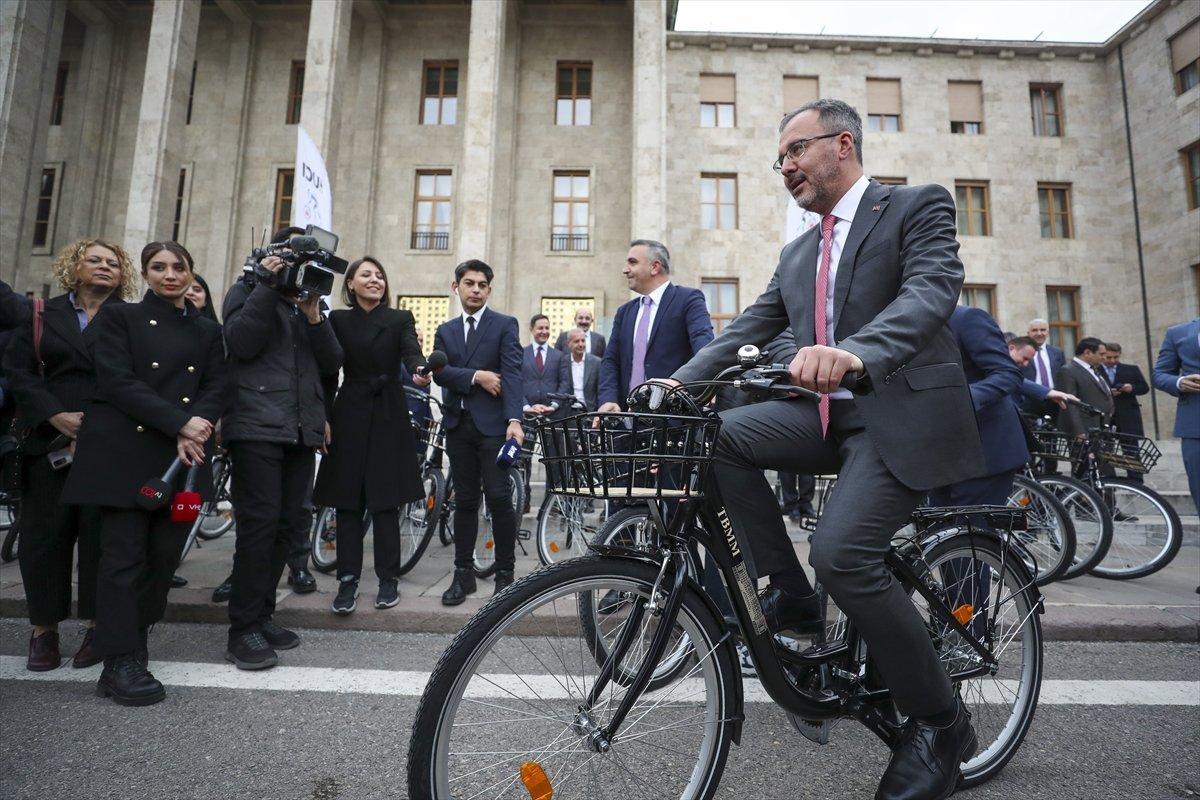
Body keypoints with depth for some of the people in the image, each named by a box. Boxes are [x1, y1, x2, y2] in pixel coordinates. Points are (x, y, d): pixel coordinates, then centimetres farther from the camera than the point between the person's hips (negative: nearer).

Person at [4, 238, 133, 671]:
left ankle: (96, 624, 10)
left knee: (100, 531, 0)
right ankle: (43, 627, 16)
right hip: (49, 439, 2)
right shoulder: (43, 314, 13)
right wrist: (56, 415, -10)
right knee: (44, 531, 4)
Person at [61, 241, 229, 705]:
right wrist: (179, 424, -17)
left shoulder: (207, 331, 17)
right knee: (124, 554, -3)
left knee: (165, 555, 3)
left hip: (185, 456, 3)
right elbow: (118, 381, -7)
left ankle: (134, 644, 20)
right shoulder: (119, 317, 6)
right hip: (126, 452, -3)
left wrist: (195, 429, -13)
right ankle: (122, 662, 4)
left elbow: (217, 387, 6)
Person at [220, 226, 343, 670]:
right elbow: (241, 343, -11)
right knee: (260, 522, -10)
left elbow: (332, 363, 8)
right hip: (257, 427, -5)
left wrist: (314, 316, -6)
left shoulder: (311, 299, 21)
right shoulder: (247, 289, 8)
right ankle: (243, 629, 1)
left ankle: (262, 614, 18)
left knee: (288, 524, 6)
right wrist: (268, 286, -10)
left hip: (302, 430, 5)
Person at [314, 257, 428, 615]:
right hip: (349, 414, 2)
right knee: (348, 501, 2)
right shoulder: (338, 320, 8)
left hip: (388, 416, -1)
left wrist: (419, 371, -36)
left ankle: (388, 578, 11)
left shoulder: (400, 319, 2)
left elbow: (411, 352, -16)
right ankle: (348, 579, 10)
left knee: (385, 501, 2)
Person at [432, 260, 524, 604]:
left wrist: (515, 419, -23)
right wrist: (476, 376, -14)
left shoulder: (505, 325, 3)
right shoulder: (445, 331, 16)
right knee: (464, 501, 9)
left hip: (493, 424, -4)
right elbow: (438, 372, 0)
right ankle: (463, 573, 18)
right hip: (458, 425, 4)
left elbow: (512, 373, -11)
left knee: (499, 498, -4)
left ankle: (505, 573, 9)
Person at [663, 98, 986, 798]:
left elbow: (933, 289, -19)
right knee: (723, 434, -16)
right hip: (829, 414, 7)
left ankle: (940, 722, 1)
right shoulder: (798, 254, 19)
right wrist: (674, 383, -3)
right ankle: (790, 595, -2)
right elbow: (748, 329, 12)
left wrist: (855, 353, -40)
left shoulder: (919, 207, 0)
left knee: (842, 551, -25)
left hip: (904, 412, -6)